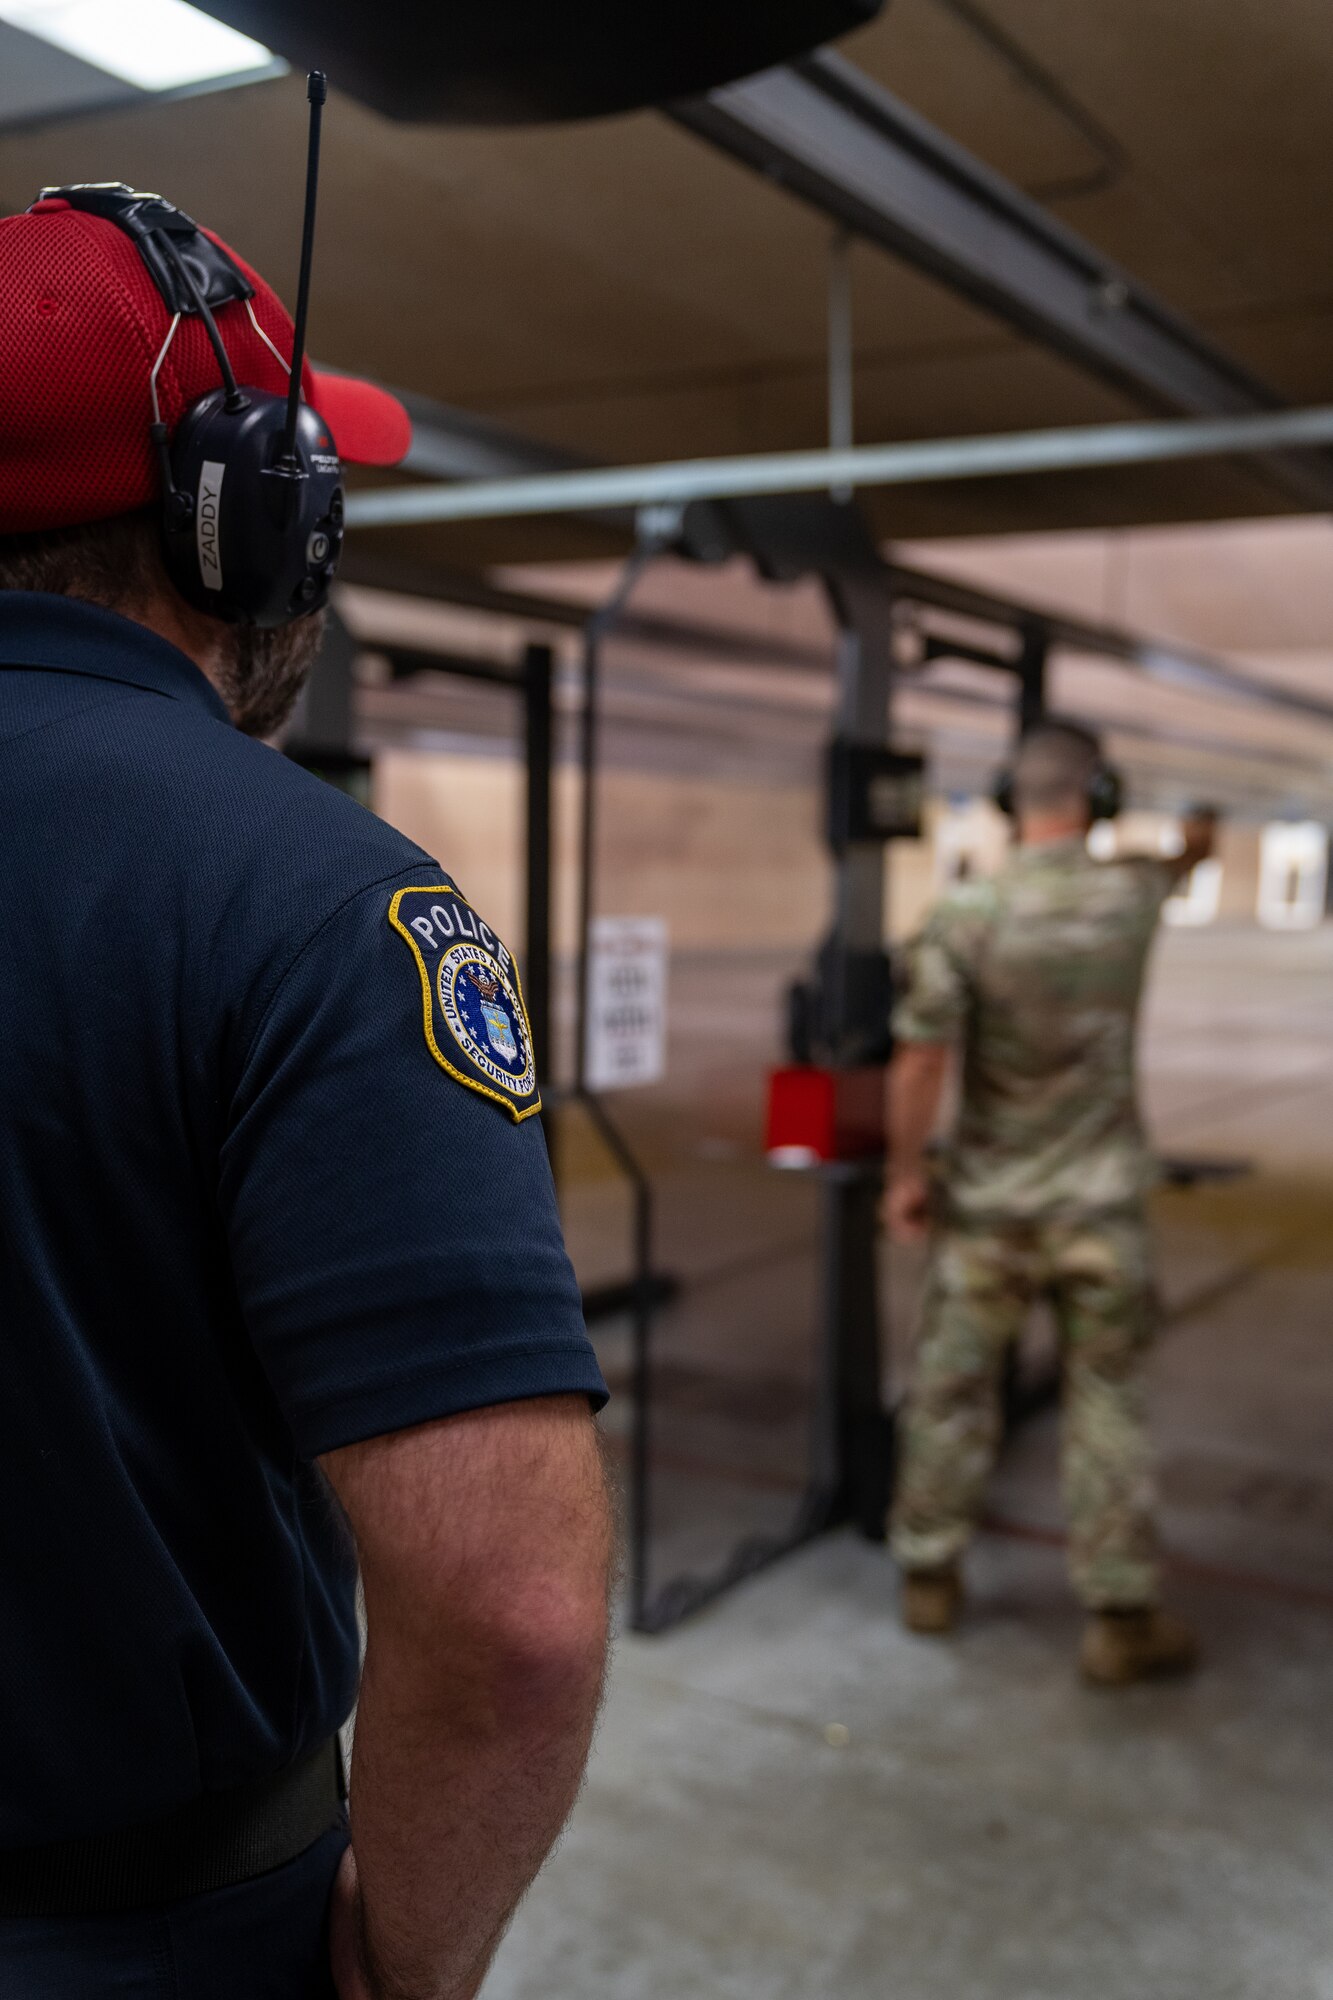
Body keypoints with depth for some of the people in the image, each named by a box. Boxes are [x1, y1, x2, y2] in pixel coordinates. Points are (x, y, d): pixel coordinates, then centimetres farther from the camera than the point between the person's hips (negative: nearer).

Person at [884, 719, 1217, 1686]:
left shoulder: (964, 915, -13)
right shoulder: (1130, 897, -5)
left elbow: (920, 1062, -15)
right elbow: (1169, 873, 21)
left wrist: (905, 1174, -2)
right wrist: (1192, 849, 44)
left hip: (989, 1207, -1)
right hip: (1101, 1207, 1)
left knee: (954, 1390, 14)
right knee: (1108, 1403, 8)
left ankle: (931, 1575, 27)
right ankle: (1122, 1617, 14)